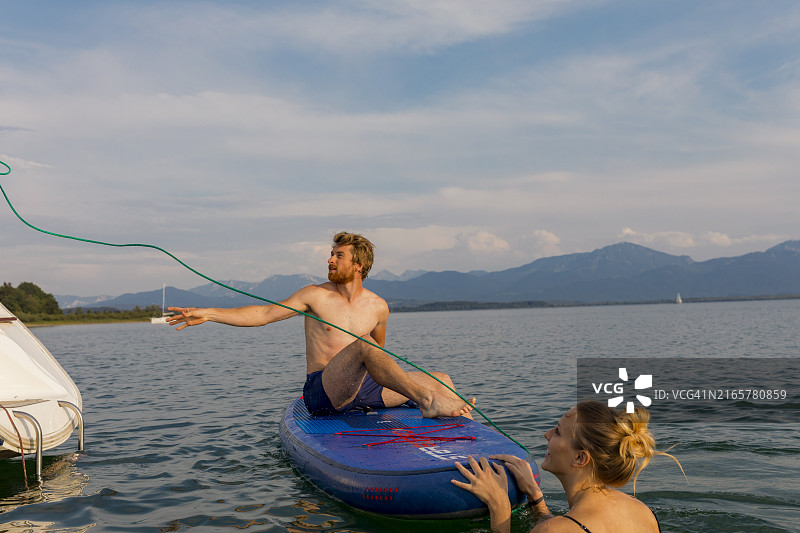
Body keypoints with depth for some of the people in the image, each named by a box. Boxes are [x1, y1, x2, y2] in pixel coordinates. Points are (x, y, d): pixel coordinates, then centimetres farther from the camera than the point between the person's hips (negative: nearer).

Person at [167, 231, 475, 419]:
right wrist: (207, 314, -6)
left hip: (363, 388, 5)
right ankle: (427, 400, -43)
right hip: (321, 392, -5)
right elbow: (264, 314, 0)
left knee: (440, 380, -5)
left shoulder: (378, 307, 11)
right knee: (362, 345, -35)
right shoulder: (315, 296, 3)